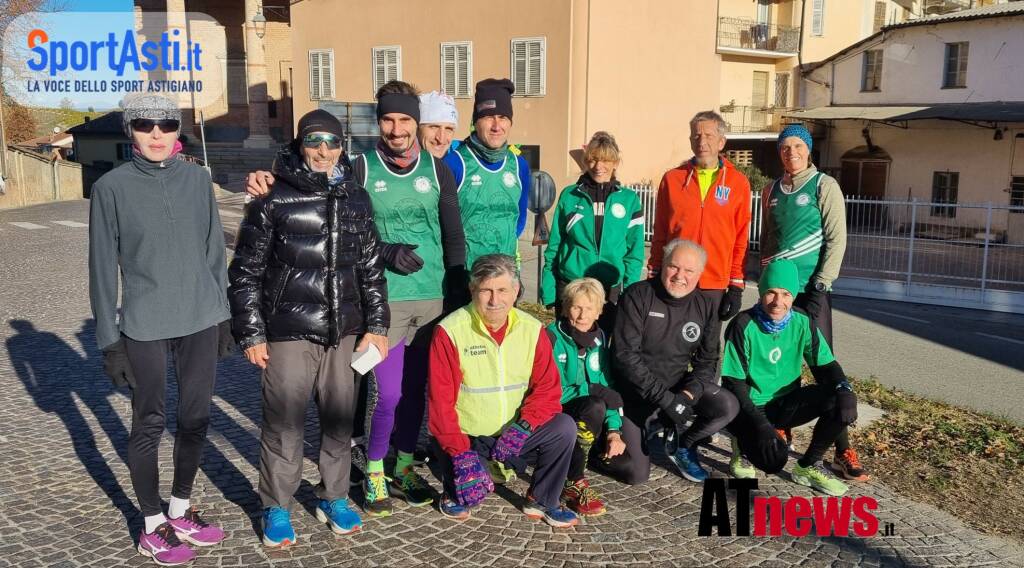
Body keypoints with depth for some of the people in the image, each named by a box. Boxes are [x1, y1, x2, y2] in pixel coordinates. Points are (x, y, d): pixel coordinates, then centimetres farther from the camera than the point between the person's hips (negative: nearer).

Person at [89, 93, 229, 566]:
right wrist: (109, 339, -4)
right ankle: (153, 525, 24)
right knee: (150, 424, 7)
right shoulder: (112, 187, -5)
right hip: (145, 327, -3)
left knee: (195, 418, 13)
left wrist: (223, 312, 10)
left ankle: (180, 510, 32)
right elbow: (103, 268, -3)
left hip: (201, 320, 3)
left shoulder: (197, 179, 3)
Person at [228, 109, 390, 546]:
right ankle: (276, 508, 23)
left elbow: (371, 268, 13)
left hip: (343, 333, 4)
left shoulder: (356, 199, 8)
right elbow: (246, 272, -2)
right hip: (288, 334, -3)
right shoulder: (273, 200, -4)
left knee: (339, 420, 12)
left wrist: (377, 324, 9)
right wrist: (251, 334, -5)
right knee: (283, 424, 4)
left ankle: (333, 498, 32)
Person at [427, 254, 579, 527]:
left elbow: (547, 388, -5)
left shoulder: (533, 329, -3)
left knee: (564, 428, -18)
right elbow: (440, 400, -16)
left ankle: (541, 501, 4)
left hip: (514, 434, 3)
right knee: (471, 490, -25)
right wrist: (461, 452, -24)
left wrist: (524, 425, -23)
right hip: (466, 437, -3)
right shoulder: (450, 331, -14)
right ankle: (453, 494, 15)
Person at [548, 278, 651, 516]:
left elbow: (609, 389, 0)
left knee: (638, 472, -7)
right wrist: (595, 391, -26)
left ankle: (580, 452, 17)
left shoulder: (599, 338, 4)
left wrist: (613, 430, -14)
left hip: (593, 415, 6)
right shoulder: (552, 337, -14)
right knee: (594, 407, -37)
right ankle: (573, 482, -21)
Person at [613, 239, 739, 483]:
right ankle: (650, 428, 26)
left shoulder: (706, 306, -2)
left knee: (727, 407, -23)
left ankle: (681, 445, 5)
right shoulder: (638, 295, -16)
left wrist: (688, 394, -20)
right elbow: (625, 354, -21)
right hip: (637, 390, -3)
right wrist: (663, 397, -26)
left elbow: (707, 360, 0)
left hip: (679, 385, 3)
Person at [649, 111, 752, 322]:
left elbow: (741, 239, 4)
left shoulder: (738, 182, 3)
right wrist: (655, 275, 6)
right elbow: (660, 233, 9)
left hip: (715, 285, -1)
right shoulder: (672, 178, 6)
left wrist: (736, 285, 1)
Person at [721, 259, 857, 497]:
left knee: (840, 400, -19)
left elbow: (825, 365, -1)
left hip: (785, 403, 5)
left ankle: (809, 466, 1)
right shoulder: (743, 326, -17)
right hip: (750, 406, -5)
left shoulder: (802, 323, -5)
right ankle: (744, 444, 7)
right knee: (772, 460, -31)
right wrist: (759, 424, -28)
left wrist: (844, 389, -24)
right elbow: (733, 382, -17)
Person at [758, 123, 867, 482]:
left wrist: (821, 283, -14)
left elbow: (836, 238, -8)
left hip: (811, 287, -5)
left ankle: (842, 450, -4)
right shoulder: (772, 191, 11)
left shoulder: (824, 186, -4)